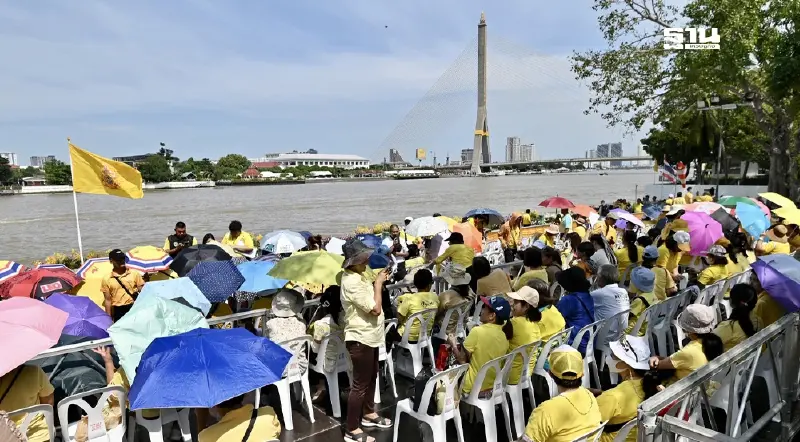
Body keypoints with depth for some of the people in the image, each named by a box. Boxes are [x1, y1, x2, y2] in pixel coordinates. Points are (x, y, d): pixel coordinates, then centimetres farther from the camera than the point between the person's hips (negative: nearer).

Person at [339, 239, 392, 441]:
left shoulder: (359, 275, 4)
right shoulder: (352, 282, -27)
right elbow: (375, 308, -25)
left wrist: (379, 281, 0)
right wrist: (379, 283, -16)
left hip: (369, 336, 10)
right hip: (360, 339, -10)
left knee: (371, 377, 23)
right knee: (360, 384, 1)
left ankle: (368, 414, 42)